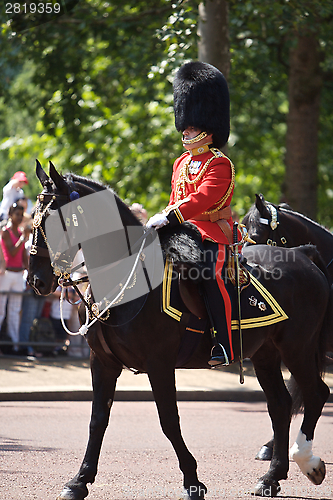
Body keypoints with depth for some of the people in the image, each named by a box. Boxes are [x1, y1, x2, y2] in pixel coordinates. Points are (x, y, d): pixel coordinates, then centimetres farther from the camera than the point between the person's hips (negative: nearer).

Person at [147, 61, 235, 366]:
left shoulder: (220, 165, -9)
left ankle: (224, 345, -27)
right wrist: (161, 221, 5)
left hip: (212, 233, -8)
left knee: (211, 277, -27)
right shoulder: (182, 163, 18)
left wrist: (168, 218, -31)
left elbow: (201, 199, -22)